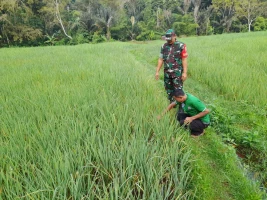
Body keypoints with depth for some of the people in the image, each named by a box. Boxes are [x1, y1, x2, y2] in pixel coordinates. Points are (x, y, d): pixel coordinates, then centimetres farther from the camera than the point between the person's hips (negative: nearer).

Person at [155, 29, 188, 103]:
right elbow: (160, 59, 11)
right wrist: (157, 71, 8)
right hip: (167, 73, 5)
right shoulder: (163, 46, 8)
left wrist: (185, 72, -12)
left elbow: (184, 60, -7)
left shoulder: (181, 46, -5)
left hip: (177, 72, -4)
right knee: (169, 90, 12)